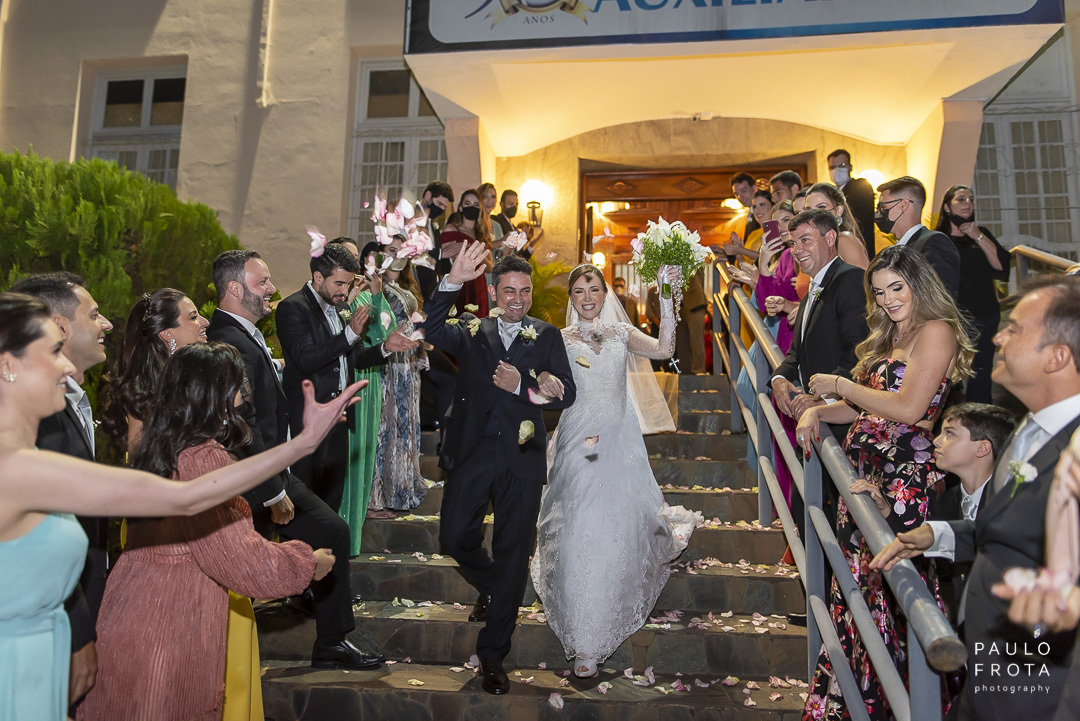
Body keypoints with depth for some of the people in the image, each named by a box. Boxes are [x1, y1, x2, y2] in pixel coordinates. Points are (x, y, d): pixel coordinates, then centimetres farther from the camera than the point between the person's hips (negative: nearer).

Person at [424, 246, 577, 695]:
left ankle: (493, 653, 18)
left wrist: (522, 386, -15)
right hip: (471, 451, 1)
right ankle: (491, 588, 37)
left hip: (520, 457, 0)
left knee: (513, 555, 3)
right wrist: (452, 282, -24)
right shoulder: (471, 331, 9)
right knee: (455, 536, 2)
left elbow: (567, 395, 0)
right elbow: (434, 332, -12)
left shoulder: (547, 337, 8)